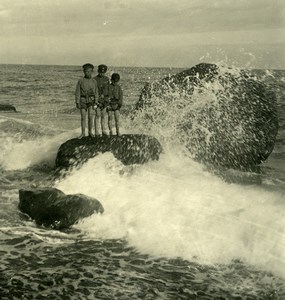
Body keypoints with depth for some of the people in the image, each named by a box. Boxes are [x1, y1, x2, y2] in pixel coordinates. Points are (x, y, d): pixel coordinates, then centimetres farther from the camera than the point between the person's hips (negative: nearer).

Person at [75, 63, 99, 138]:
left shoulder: (94, 81, 2)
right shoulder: (80, 81, -3)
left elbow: (96, 93, 2)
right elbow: (77, 92, -4)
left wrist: (96, 103, -7)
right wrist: (77, 103, -11)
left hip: (91, 101, 1)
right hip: (83, 101, -1)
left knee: (90, 117, -7)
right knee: (83, 118, 1)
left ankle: (90, 132, 6)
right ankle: (83, 133, 12)